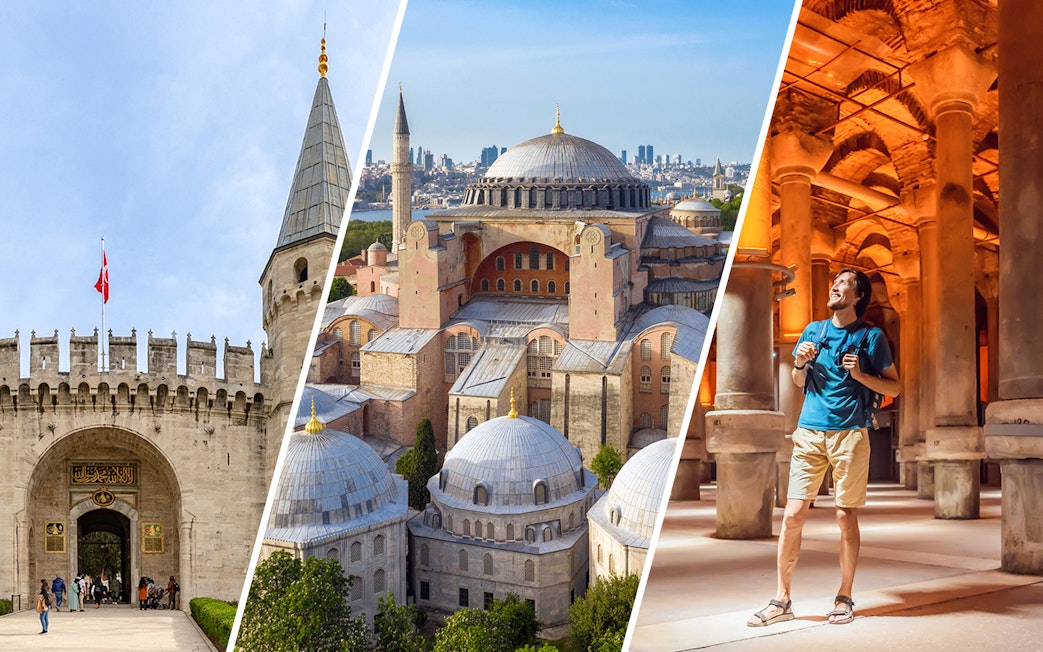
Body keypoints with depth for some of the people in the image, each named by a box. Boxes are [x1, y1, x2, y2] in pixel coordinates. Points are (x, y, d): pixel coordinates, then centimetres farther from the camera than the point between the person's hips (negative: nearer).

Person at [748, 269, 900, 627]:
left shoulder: (871, 336, 4)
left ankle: (844, 598, 13)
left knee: (846, 516, 0)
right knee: (793, 513, -4)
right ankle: (781, 600, 1)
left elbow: (894, 386, 5)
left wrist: (860, 375, -10)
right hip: (810, 432, 3)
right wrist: (800, 363, 4)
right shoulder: (813, 331, 15)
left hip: (850, 433, -3)